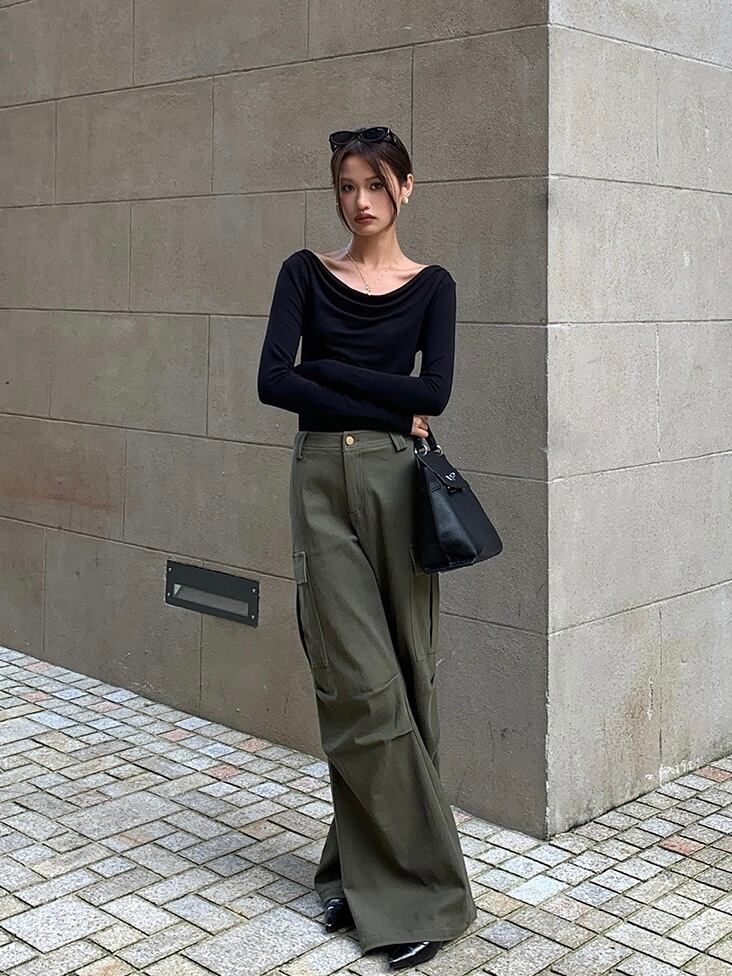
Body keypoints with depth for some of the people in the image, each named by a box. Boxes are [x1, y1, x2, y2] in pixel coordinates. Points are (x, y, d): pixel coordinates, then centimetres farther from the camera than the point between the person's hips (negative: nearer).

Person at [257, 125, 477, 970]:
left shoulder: (431, 285, 6)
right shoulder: (305, 273, 6)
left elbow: (435, 391, -9)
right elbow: (272, 381, -8)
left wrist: (328, 369, -8)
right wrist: (384, 405, -10)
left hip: (399, 484, 1)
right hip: (323, 482, 0)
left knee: (402, 678, 3)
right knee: (360, 684, -5)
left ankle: (366, 869, 19)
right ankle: (418, 887, 7)